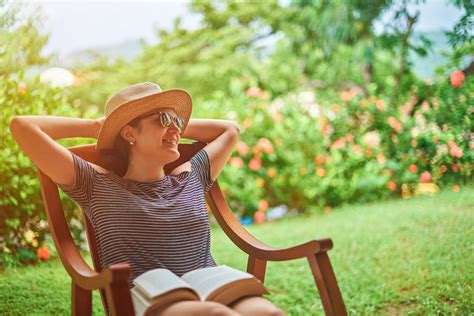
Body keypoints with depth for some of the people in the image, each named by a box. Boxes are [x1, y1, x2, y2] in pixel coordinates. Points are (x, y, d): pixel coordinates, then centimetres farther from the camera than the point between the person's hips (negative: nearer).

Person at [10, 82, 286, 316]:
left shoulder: (191, 179, 23)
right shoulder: (99, 186, 11)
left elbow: (231, 129, 41)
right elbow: (22, 126, 8)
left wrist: (177, 124, 34)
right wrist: (96, 127, 17)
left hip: (213, 293, 4)